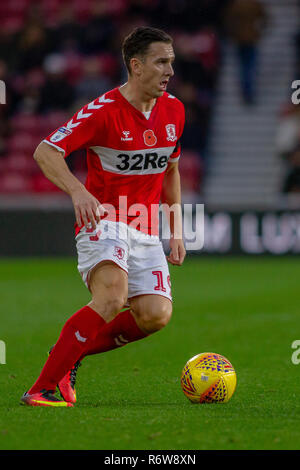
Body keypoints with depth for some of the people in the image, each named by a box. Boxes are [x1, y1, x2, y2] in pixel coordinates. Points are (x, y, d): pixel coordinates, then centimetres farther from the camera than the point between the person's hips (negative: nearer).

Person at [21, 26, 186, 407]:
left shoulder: (173, 111, 8)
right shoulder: (103, 111, -13)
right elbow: (44, 152, -17)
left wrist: (176, 230, 18)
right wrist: (78, 191, -34)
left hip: (145, 230, 6)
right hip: (103, 220, -6)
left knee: (156, 314, -15)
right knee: (112, 297, -30)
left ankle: (72, 352, 8)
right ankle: (43, 387, -23)